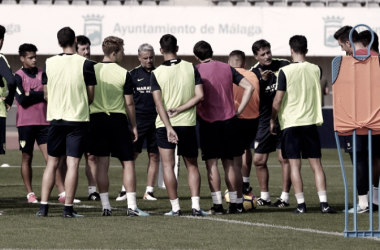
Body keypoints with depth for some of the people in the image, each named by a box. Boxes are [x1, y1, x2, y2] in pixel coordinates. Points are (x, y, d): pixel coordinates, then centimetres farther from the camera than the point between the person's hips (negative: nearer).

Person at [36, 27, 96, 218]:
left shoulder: (49, 63, 1)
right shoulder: (85, 64, -7)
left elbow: (46, 94, 8)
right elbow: (91, 96, -2)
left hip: (55, 118, 3)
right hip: (78, 119, -3)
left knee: (52, 163, 10)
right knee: (72, 164, -1)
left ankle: (43, 207, 5)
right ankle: (68, 208, -3)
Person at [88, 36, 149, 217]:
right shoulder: (124, 74, -7)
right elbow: (129, 103, -4)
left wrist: (87, 123, 14)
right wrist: (134, 126, 6)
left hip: (96, 120, 3)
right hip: (118, 120, -3)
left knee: (102, 164, 5)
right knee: (128, 163, 2)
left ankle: (105, 206, 4)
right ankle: (131, 206, -4)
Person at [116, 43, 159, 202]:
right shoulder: (133, 74, 5)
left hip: (156, 120, 1)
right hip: (138, 119, -1)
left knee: (154, 156, 3)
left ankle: (149, 191, 9)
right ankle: (125, 190, 2)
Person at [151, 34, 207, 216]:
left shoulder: (156, 73, -5)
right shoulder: (191, 68, 0)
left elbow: (159, 103, -12)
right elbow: (199, 95, -6)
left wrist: (169, 127, -16)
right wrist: (179, 110, -5)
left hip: (164, 126, -2)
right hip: (187, 124, 2)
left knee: (168, 166, 3)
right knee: (192, 166, 11)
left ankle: (175, 208, 0)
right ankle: (195, 206, 0)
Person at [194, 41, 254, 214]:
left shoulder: (196, 71, -3)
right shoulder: (227, 68, 7)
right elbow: (249, 87, 2)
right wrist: (239, 110, 3)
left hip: (207, 121, -3)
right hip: (228, 120, 3)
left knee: (211, 164, 0)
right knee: (229, 164, 11)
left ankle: (217, 204, -6)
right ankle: (235, 204, 12)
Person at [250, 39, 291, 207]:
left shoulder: (283, 66, -3)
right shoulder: (254, 73, 1)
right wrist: (263, 80, -23)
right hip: (265, 122, 3)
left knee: (284, 158, -6)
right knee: (258, 160, 4)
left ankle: (285, 197, 2)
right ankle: (264, 196, 19)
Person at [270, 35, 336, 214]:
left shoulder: (285, 71, -9)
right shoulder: (316, 70, 2)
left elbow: (278, 99, -9)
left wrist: (272, 120, 3)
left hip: (290, 123, -3)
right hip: (311, 121, 3)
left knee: (294, 164, 1)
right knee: (316, 164, 4)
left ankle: (301, 204, -2)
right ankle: (323, 203, -4)